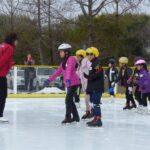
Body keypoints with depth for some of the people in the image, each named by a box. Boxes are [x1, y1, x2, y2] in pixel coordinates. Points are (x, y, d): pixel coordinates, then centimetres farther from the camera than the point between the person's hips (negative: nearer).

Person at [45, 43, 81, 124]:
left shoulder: (71, 59, -11)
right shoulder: (64, 61, 17)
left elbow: (69, 69, -28)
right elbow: (58, 71, 22)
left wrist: (68, 78, -43)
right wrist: (50, 79, 22)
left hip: (74, 83, -9)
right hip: (69, 84, 9)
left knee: (68, 99, -12)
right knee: (70, 100, 13)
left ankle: (68, 117, -8)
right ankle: (76, 117, 22)